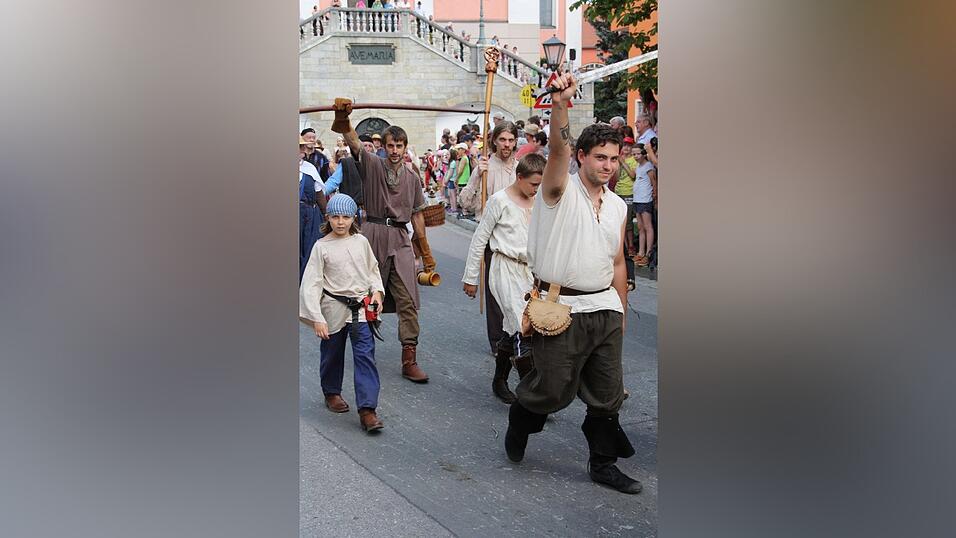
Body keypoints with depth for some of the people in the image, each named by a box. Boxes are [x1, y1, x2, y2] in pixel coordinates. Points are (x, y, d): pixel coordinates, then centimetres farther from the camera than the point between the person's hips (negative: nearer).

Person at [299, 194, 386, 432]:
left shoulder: (361, 242, 1)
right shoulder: (322, 246, -7)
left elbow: (373, 269, 17)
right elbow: (311, 284, -9)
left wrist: (377, 290, -1)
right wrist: (317, 318, -15)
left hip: (361, 308, 1)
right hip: (333, 309, -1)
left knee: (365, 355, -7)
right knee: (332, 355, 15)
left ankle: (367, 409, -7)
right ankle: (332, 392, 41)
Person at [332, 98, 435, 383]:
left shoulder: (412, 177, 12)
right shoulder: (372, 164, 2)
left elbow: (417, 215, 16)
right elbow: (353, 141, -17)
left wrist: (426, 252, 16)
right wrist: (343, 118, -38)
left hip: (401, 238, 2)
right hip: (373, 234, -2)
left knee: (407, 300, -5)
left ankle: (409, 359, -2)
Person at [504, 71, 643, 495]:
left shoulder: (618, 206, 12)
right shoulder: (561, 190, -5)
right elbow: (558, 149, -26)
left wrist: (621, 313, 17)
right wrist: (559, 106, -43)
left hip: (604, 309, 6)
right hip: (560, 310, -6)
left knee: (607, 395, 11)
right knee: (552, 390, 5)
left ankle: (603, 463, 26)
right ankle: (520, 421, 35)